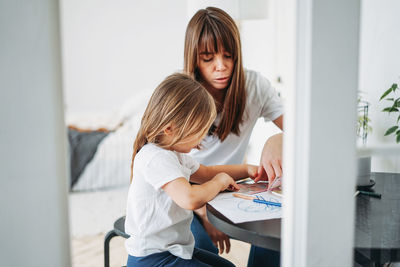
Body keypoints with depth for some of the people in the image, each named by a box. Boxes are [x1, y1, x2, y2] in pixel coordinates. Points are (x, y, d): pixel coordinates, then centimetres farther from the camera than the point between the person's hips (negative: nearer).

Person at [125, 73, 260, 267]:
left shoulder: (174, 153, 8)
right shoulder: (156, 158, -26)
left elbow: (206, 172, 23)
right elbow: (190, 199, -39)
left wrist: (247, 169, 12)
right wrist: (220, 181, -19)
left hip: (174, 248, 10)